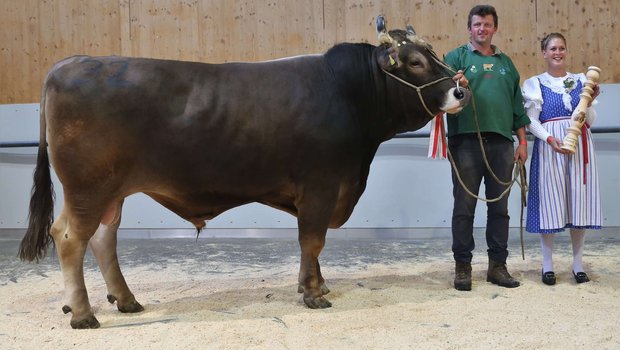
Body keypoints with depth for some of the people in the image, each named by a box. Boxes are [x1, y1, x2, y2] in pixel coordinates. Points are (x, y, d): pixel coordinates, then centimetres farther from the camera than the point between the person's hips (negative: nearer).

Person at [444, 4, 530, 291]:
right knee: (464, 206, 1)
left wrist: (522, 142, 13)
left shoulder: (505, 63, 18)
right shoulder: (456, 57, 6)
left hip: (501, 143, 4)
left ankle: (497, 265, 16)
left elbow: (517, 105, 19)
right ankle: (462, 266, 9)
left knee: (500, 207, 8)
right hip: (466, 141, -4)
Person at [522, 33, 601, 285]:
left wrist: (590, 101, -9)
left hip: (580, 145, 3)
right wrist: (550, 139, -17)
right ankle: (547, 264, 8)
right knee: (550, 201, -2)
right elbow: (531, 120, -2)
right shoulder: (535, 84, 6)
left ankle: (578, 264, 14)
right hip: (549, 147, -2)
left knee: (579, 201, 3)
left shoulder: (581, 81, 13)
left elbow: (590, 121, 10)